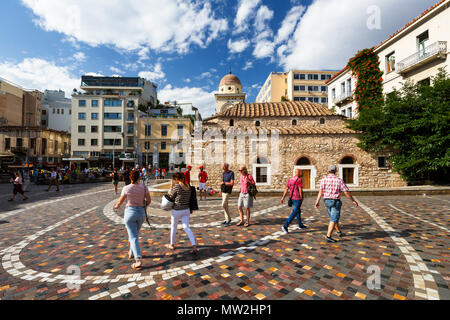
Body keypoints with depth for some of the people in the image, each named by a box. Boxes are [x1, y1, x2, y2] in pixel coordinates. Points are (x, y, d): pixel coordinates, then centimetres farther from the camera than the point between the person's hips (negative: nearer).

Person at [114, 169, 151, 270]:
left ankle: (138, 261, -11)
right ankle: (131, 253, 43)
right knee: (134, 233, 27)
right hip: (141, 213, 3)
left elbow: (120, 202, -2)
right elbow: (149, 201, -1)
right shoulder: (144, 187, -7)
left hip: (130, 213, -3)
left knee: (134, 238, -2)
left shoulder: (126, 188, -12)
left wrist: (116, 206, 22)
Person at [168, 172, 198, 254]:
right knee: (186, 227, 7)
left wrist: (171, 186, -1)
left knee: (173, 227, 18)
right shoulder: (188, 186, 0)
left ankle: (172, 244, 36)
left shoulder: (177, 186, -17)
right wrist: (190, 209, 16)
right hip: (186, 210, 5)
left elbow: (171, 197, -6)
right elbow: (190, 199, 7)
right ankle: (195, 246, -5)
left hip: (177, 210, -5)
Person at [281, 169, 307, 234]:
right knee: (294, 213, -6)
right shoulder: (299, 180, -15)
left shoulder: (290, 179, 8)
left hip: (292, 198, 8)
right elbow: (300, 190, -18)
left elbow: (286, 189, 6)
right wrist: (301, 199, -6)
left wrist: (283, 198, 6)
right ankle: (285, 226, -13)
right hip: (297, 199, -8)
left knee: (298, 211, 23)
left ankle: (300, 225, 37)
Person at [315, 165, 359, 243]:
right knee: (333, 220, -3)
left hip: (327, 201, 4)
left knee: (333, 218, 23)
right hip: (335, 202, -4)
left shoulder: (324, 180, -5)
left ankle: (339, 232, 39)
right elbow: (346, 192, -9)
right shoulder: (339, 180, -9)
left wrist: (317, 201, -19)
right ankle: (328, 236, -9)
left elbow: (321, 191, -16)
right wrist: (353, 201, 4)